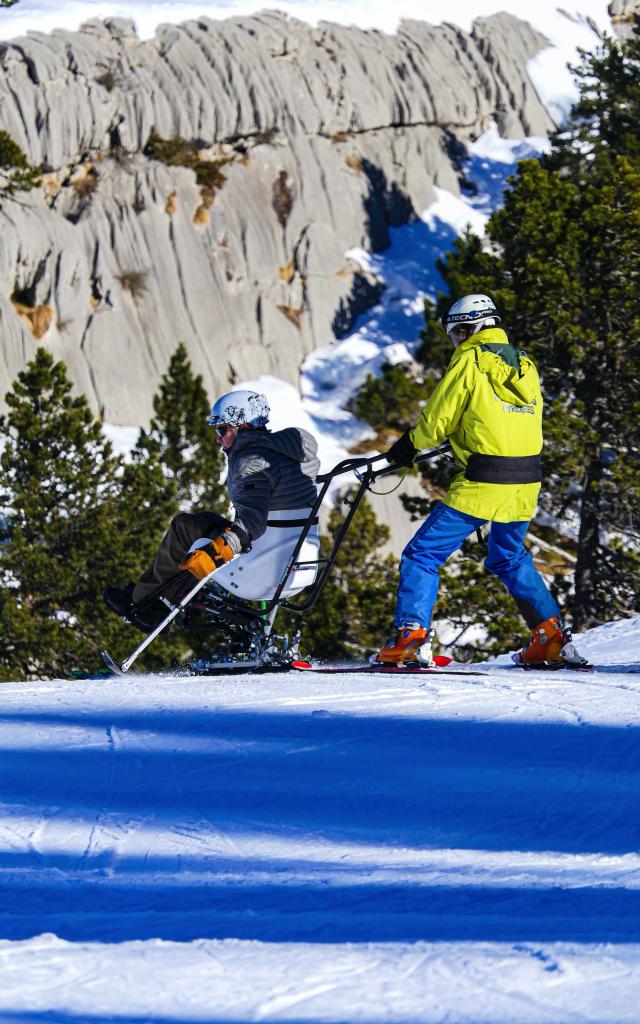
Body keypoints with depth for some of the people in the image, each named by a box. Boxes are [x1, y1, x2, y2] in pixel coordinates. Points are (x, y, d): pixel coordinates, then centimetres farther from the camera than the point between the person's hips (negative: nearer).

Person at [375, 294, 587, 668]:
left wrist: (409, 445, 16)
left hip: (482, 483, -7)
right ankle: (553, 638, 23)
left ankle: (412, 636, -14)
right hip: (527, 482, 7)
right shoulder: (524, 364, 14)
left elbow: (437, 421, -4)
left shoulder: (470, 361, -5)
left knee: (423, 554, -1)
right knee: (509, 558, 27)